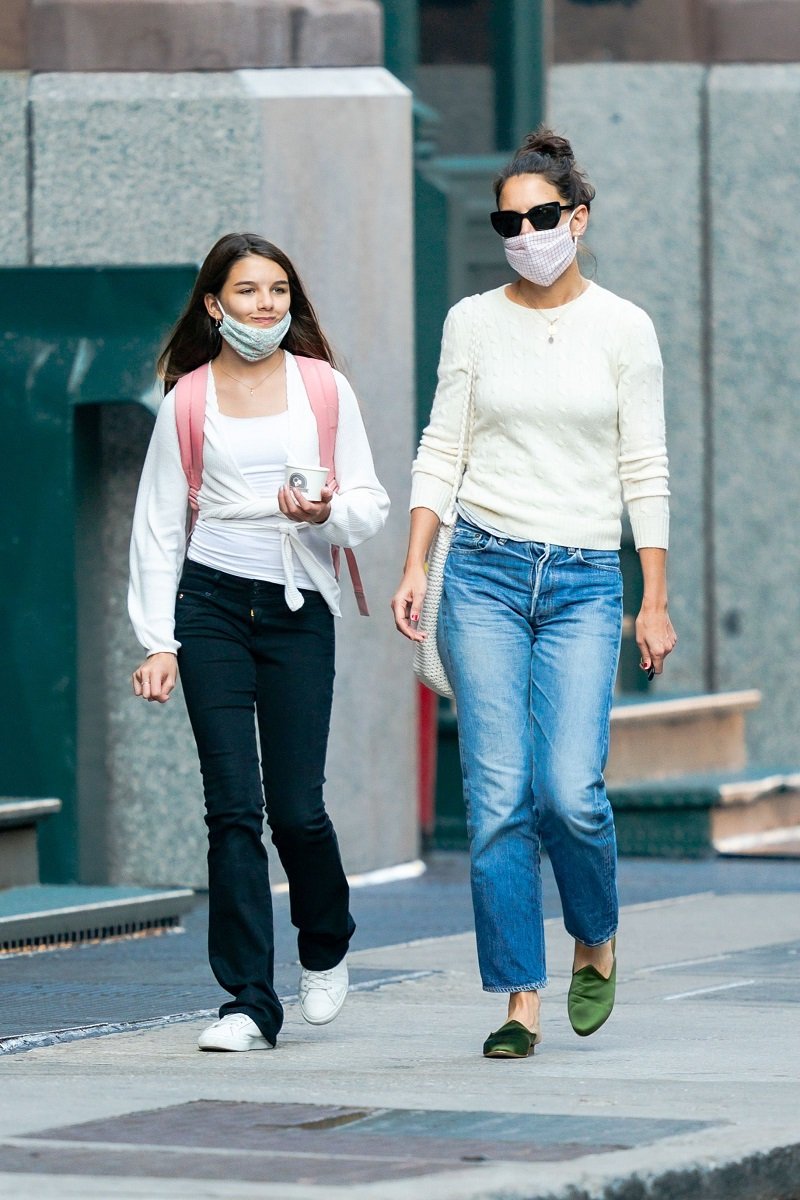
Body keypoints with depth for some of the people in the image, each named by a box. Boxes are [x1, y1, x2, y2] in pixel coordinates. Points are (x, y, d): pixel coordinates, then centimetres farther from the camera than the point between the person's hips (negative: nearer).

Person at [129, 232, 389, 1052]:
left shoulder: (323, 389, 6)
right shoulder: (188, 399, 5)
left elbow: (370, 506, 7)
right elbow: (157, 525, 8)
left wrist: (326, 514, -16)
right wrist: (157, 640, 2)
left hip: (298, 607, 0)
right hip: (211, 605, 0)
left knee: (295, 806, -3)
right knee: (233, 806, -5)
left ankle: (326, 946, 28)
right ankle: (248, 1003, -1)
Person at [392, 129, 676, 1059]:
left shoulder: (623, 329, 2)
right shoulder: (473, 323, 6)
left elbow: (645, 471, 3)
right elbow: (440, 451, 7)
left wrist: (656, 601, 0)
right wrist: (415, 568, -3)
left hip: (583, 581, -1)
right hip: (485, 571, 1)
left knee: (569, 790, -13)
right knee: (498, 795, -5)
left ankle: (596, 941, 16)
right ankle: (519, 1000, 1)